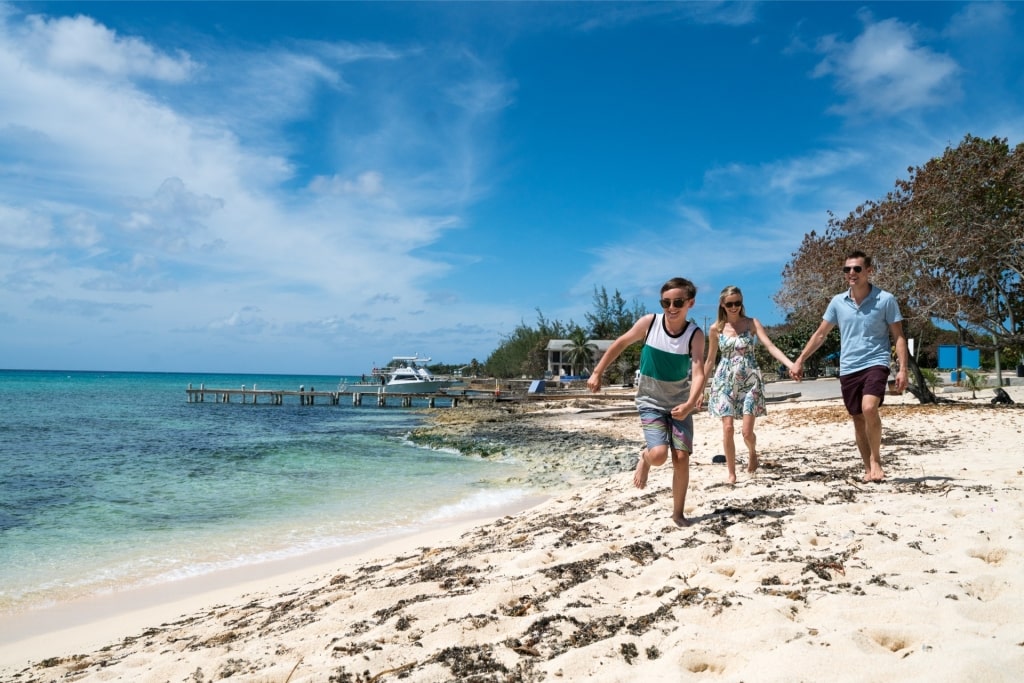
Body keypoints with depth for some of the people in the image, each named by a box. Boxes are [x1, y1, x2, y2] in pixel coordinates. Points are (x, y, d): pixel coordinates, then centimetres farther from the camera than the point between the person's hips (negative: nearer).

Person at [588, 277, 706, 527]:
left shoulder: (695, 335, -16)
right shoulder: (649, 322, -16)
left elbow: (698, 373, -24)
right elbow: (620, 344, -2)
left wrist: (690, 404, -41)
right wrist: (597, 372, 1)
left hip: (679, 403, 1)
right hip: (651, 401, -1)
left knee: (681, 457, -3)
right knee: (659, 454, -19)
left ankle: (678, 512, 15)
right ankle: (644, 459, 19)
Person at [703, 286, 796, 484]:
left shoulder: (752, 323, -2)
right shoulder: (715, 329, 2)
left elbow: (770, 346, -13)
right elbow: (710, 360, 10)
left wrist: (791, 365, -28)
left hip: (749, 381, -1)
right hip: (725, 381, 1)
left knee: (747, 431, -6)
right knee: (728, 428, -6)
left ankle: (752, 452, 30)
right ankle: (731, 472, 10)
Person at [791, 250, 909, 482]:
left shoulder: (885, 300, -4)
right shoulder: (838, 302, 5)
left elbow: (899, 336, -2)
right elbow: (820, 334, 12)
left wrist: (902, 369, -11)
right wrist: (799, 361, 10)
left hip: (875, 363, -4)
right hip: (848, 368, 4)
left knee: (869, 409, -25)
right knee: (858, 420, 8)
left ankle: (875, 459, -4)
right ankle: (868, 468, 22)